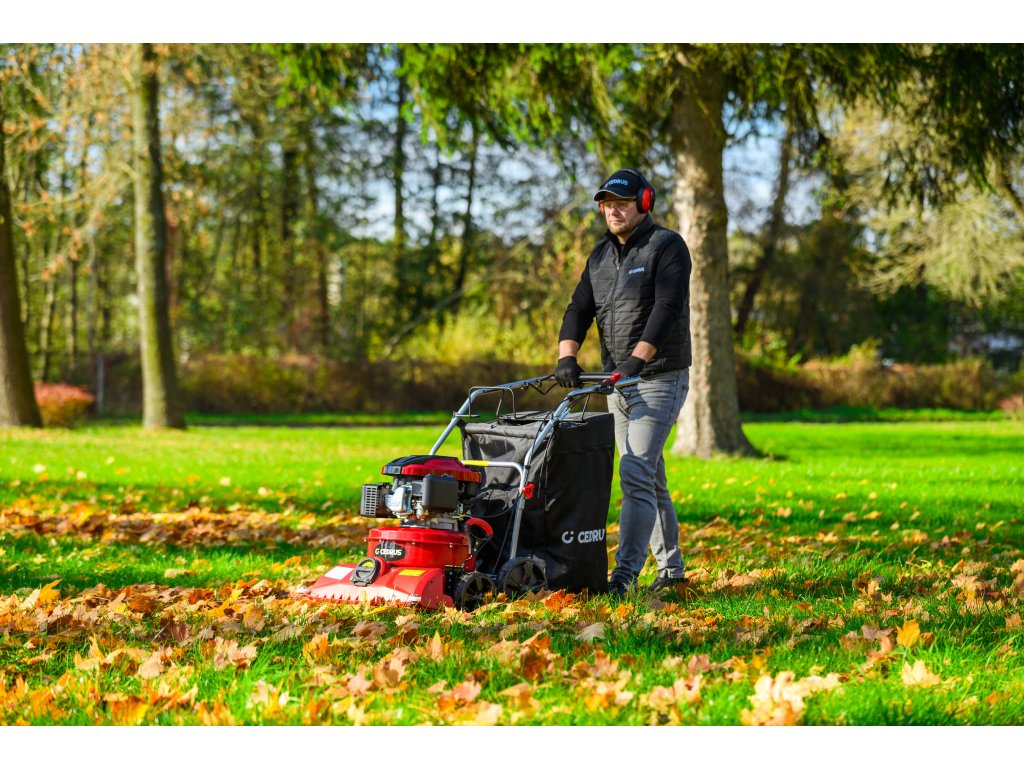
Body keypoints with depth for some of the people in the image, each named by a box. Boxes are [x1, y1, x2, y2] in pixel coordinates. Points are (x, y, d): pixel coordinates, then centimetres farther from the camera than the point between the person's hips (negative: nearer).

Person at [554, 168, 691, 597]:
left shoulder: (666, 247, -9)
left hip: (659, 379, -8)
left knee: (636, 473, -17)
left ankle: (625, 574, -21)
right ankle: (671, 568, 22)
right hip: (618, 382, 8)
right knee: (651, 479, 13)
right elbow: (580, 309, 6)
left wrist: (638, 358, -32)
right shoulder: (601, 255, 14)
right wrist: (567, 356, -11)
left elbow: (666, 308, -21)